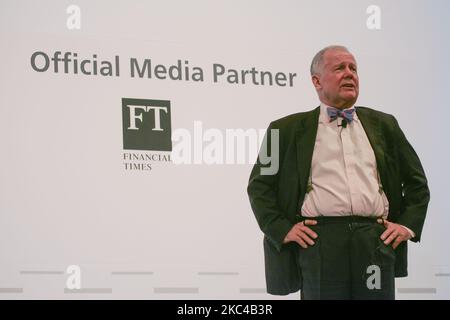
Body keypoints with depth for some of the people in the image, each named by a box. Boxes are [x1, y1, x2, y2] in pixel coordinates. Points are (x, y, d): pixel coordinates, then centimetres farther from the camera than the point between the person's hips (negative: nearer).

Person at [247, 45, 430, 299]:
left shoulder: (383, 124, 18)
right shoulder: (288, 129, 10)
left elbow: (417, 181, 22)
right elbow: (259, 185, 9)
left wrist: (409, 224, 8)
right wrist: (282, 229, -2)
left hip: (377, 240, 2)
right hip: (318, 242, -2)